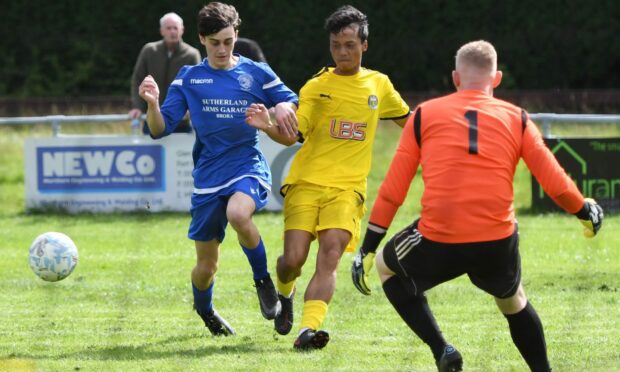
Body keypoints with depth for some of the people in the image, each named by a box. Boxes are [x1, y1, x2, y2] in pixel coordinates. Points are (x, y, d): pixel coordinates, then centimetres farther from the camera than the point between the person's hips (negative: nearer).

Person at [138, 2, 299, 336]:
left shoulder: (256, 73, 3)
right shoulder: (188, 79, 4)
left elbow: (291, 103, 12)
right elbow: (160, 129, 0)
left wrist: (284, 108, -12)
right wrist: (152, 103, -21)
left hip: (249, 168, -2)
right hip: (208, 176, 2)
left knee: (237, 213, -37)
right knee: (206, 266, 5)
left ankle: (264, 281, -13)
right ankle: (203, 309, 39)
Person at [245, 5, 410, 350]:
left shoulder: (379, 85, 13)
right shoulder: (317, 86, 4)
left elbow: (408, 120, 29)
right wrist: (268, 126, -24)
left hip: (347, 187, 1)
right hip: (306, 182, -1)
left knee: (330, 256, -20)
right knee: (294, 259, -10)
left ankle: (309, 328, -33)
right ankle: (285, 293, 26)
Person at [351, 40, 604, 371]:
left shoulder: (424, 115, 8)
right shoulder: (516, 119, 9)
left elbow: (392, 189, 7)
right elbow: (555, 183, 7)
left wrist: (367, 248, 12)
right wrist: (585, 211, 27)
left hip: (438, 242, -2)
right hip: (498, 244, 2)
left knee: (386, 266, 27)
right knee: (512, 301, 32)